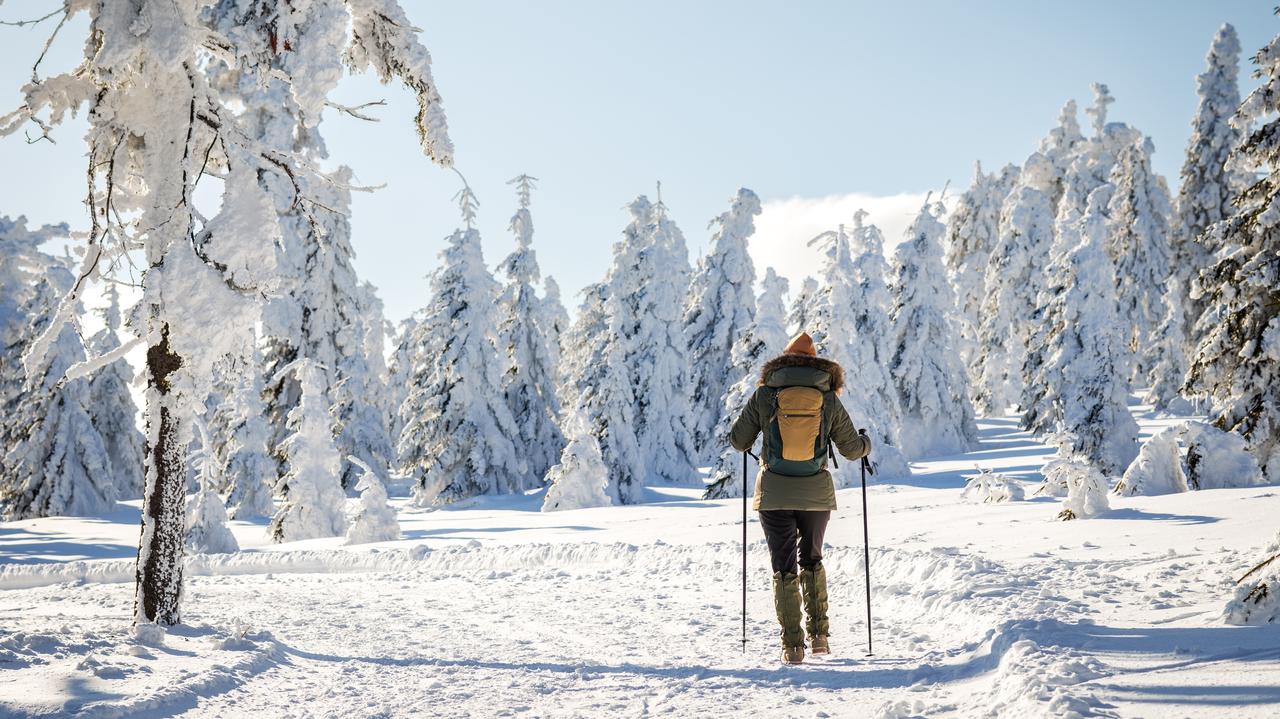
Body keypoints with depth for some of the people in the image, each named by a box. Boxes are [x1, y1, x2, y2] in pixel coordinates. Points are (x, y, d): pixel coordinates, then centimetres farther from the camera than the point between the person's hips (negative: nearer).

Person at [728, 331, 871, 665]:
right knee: (812, 559, 22)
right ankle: (819, 634, 16)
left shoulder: (764, 395, -4)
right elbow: (851, 448, 4)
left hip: (774, 494, -1)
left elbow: (738, 441, 1)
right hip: (816, 494, 1)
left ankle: (793, 646, 4)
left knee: (784, 567, 8)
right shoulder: (828, 399, -2)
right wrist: (866, 443, 28)